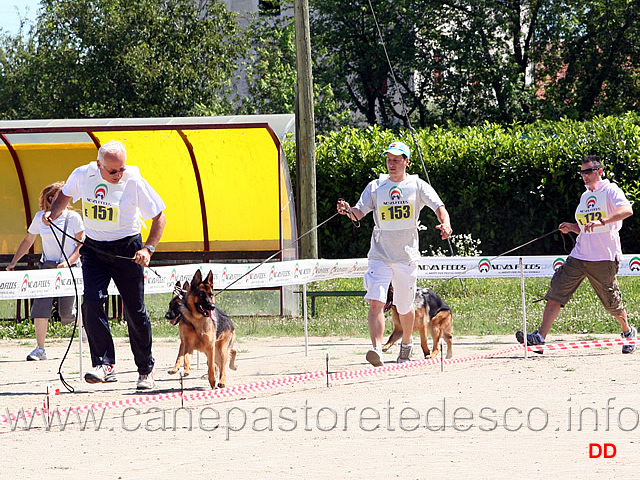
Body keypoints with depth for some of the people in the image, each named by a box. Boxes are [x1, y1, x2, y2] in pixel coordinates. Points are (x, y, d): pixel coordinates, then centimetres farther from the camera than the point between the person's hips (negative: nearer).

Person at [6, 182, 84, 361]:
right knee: (41, 305, -14)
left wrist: (69, 261, -16)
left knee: (66, 313, -1)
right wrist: (13, 262, 11)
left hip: (69, 267, -2)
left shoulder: (73, 217, -1)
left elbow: (82, 244, -2)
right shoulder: (40, 217, 6)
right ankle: (40, 349, -10)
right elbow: (28, 241, 16)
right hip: (47, 266, 2)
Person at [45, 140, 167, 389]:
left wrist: (148, 248, -18)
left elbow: (159, 217, -7)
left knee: (135, 311, 1)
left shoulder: (134, 182, -14)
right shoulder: (82, 175, -6)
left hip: (126, 250, -3)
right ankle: (104, 365, -16)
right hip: (94, 249, 3)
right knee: (92, 303, -17)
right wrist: (53, 213, -1)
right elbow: (66, 194, 18)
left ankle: (146, 371, 16)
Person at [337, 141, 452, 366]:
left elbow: (439, 207, -7)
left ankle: (406, 343, 38)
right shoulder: (375, 187, 4)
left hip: (407, 256, 0)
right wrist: (348, 210, -26)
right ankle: (377, 349, -25)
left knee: (405, 307, 12)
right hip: (380, 255, 0)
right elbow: (359, 213, -3)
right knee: (376, 302, -18)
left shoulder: (417, 186, 1)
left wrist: (445, 223, -29)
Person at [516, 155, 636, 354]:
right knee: (555, 293, -7)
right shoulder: (585, 196, 18)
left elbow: (627, 210, -25)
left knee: (612, 303, 3)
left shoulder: (610, 191, -5)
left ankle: (628, 331, 30)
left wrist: (601, 221, -36)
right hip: (579, 256, 6)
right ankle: (540, 336, -11)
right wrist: (571, 227, 7)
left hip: (604, 258, -6)